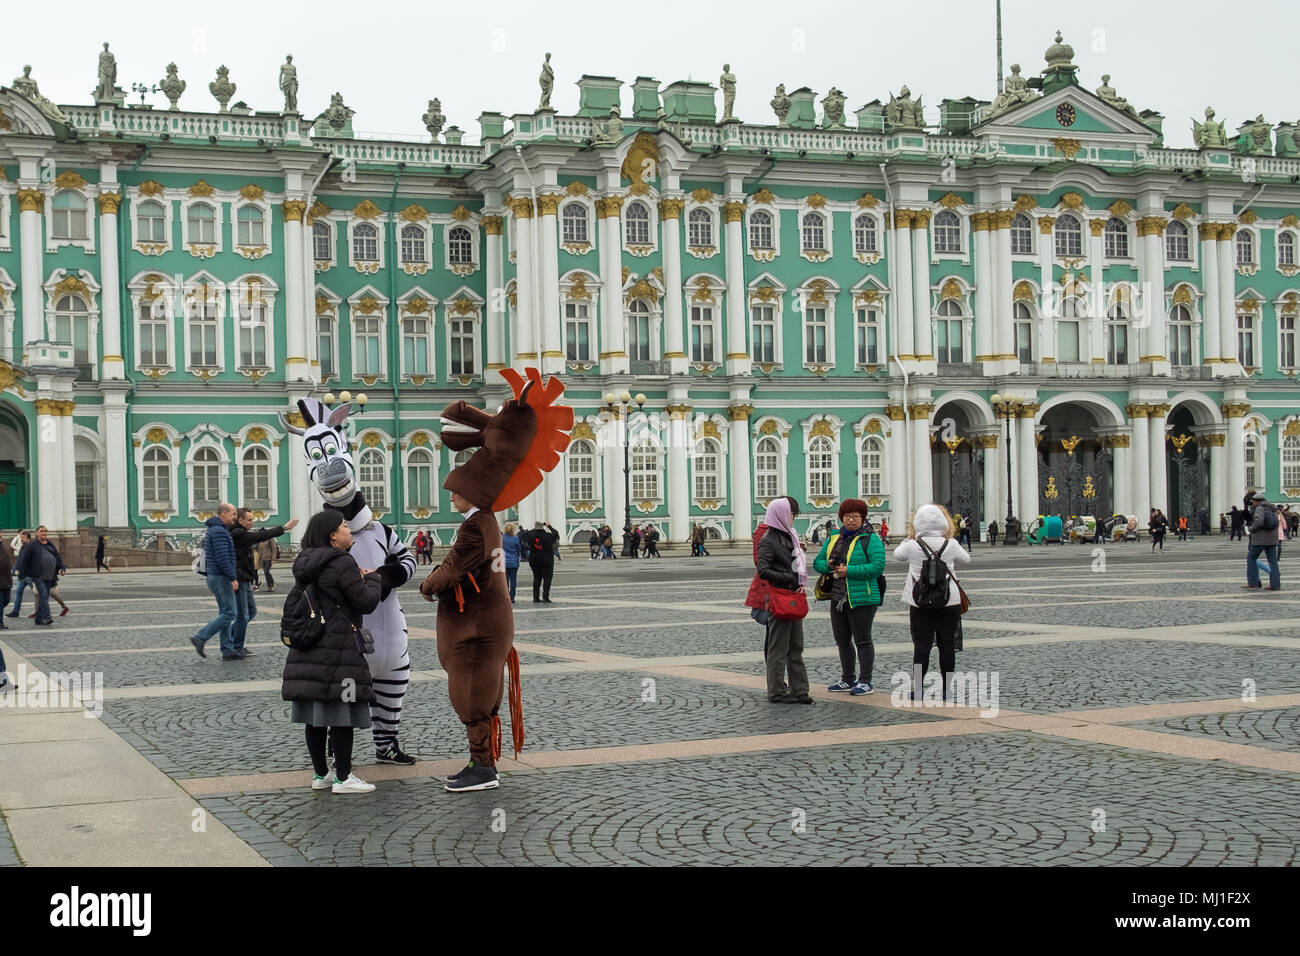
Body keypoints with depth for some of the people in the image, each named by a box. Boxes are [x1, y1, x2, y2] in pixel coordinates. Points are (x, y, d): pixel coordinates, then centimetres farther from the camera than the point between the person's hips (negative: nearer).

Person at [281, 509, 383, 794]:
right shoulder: (343, 563, -14)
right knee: (342, 712, -2)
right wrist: (373, 579, 7)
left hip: (308, 648, 9)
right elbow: (366, 603, -12)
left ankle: (320, 773, 20)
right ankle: (343, 777, 1)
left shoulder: (305, 563, 13)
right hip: (338, 647, -8)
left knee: (315, 715, 11)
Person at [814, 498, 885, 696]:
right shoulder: (834, 538, 13)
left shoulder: (870, 539, -7)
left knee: (862, 640, -3)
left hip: (862, 598, -7)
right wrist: (829, 566, -11)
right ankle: (848, 679, 23)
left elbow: (878, 566, -18)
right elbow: (818, 562, 13)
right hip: (838, 598, 7)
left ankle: (866, 681, 4)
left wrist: (848, 571, -20)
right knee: (842, 640, 12)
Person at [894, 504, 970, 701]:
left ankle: (917, 689, 3)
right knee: (947, 646, 7)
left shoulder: (913, 546, -9)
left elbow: (897, 555, 12)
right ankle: (946, 689, 9)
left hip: (920, 604, 0)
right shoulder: (951, 545, -5)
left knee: (921, 647, 4)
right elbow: (966, 559, 14)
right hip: (949, 602, 0)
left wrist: (909, 537, 22)